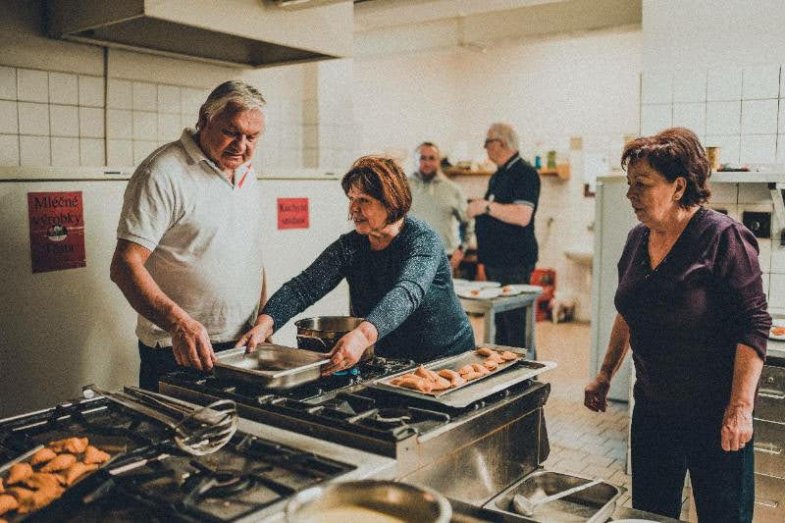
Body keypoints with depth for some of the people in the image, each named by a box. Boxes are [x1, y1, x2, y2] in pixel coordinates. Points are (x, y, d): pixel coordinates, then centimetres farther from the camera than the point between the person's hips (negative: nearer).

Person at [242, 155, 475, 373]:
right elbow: (304, 287, -13)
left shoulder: (422, 239, -17)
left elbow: (407, 293, -35)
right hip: (388, 361, 4)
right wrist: (265, 323, -33)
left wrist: (363, 335, -53)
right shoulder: (349, 247, -2)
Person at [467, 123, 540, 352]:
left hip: (514, 263, -10)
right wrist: (477, 208, 15)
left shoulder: (525, 173, -11)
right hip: (496, 260, 10)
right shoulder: (498, 175, 19)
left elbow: (522, 216, -23)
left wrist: (486, 206, -18)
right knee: (500, 322, 14)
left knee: (516, 323, -7)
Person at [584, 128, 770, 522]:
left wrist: (740, 408, -22)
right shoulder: (638, 239, 4)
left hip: (713, 415, -6)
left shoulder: (723, 237, -16)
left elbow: (752, 327, -17)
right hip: (652, 408, 6)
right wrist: (605, 375, 15)